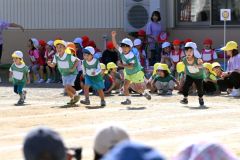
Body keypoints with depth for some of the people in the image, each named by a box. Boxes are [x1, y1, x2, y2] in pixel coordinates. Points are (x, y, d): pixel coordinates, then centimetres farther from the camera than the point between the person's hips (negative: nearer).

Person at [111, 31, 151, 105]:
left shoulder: (132, 56, -31)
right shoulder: (122, 51, -12)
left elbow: (131, 66, -41)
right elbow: (115, 45, -13)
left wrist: (122, 65, -46)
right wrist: (113, 36, -27)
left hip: (136, 72, -6)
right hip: (127, 72, 6)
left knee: (138, 88, 2)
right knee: (125, 86, -5)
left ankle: (145, 92, 32)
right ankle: (128, 99, 4)